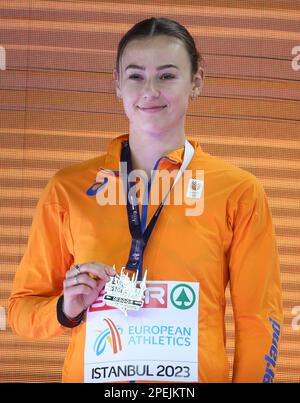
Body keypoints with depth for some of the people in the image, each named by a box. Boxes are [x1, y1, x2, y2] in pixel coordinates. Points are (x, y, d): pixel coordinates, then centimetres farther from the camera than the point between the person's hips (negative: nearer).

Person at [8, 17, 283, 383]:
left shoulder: (239, 192, -5)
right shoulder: (67, 188, -2)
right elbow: (22, 307, 4)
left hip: (199, 374, -1)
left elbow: (258, 323, -2)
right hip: (87, 374, 1)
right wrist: (66, 310, -14)